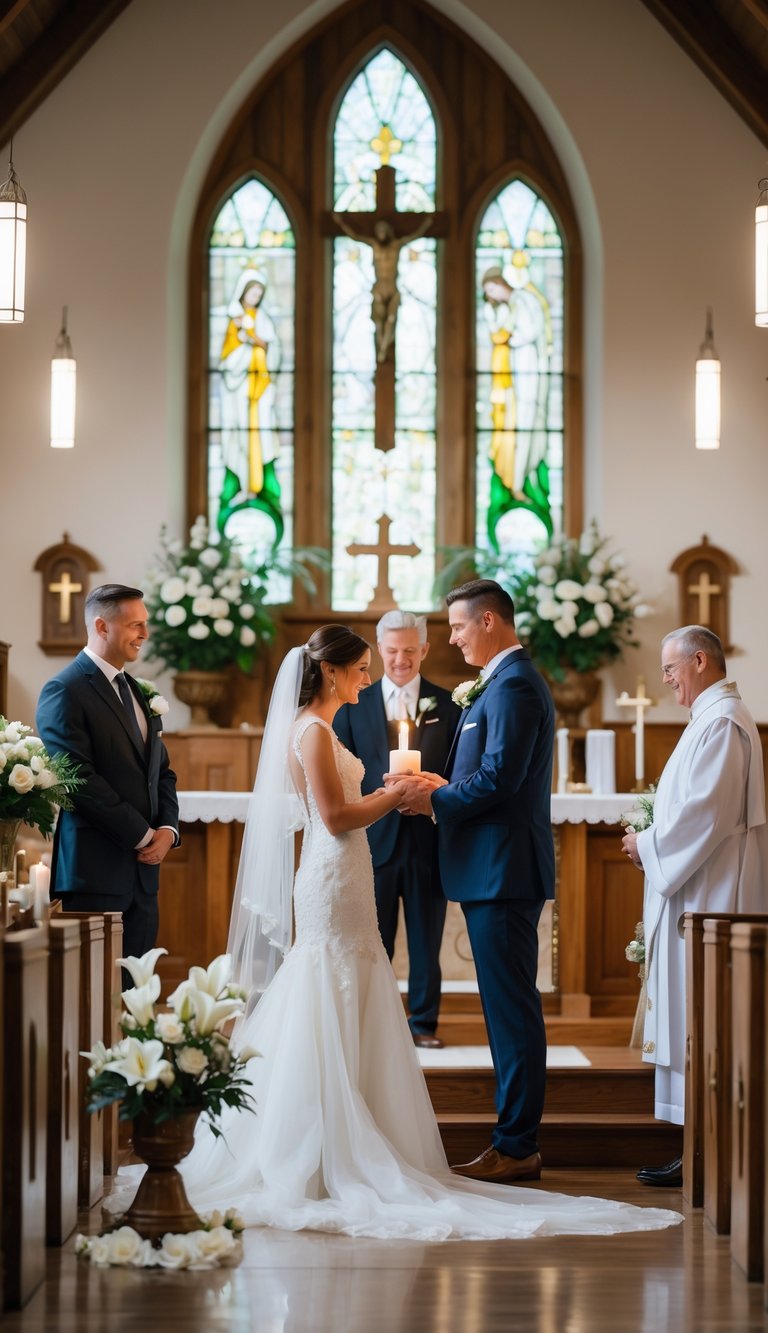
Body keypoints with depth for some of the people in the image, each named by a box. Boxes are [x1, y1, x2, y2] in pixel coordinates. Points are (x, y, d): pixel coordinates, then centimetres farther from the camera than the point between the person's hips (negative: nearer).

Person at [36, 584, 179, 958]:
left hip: (143, 867, 8)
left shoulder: (139, 693, 19)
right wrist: (142, 836, -13)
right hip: (95, 871, -8)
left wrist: (168, 829, 1)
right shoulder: (65, 691, -8)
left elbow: (162, 771, 21)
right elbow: (79, 778, -16)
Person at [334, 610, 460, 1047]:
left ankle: (424, 1023, 17)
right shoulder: (354, 704, 6)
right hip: (373, 839, 0)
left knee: (426, 940, 7)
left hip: (429, 841, 0)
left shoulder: (448, 706, 5)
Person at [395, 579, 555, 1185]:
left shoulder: (513, 686, -15)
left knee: (512, 1007, -7)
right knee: (510, 1006, 12)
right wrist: (444, 787, 8)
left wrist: (436, 800, -9)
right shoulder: (509, 681, 19)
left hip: (503, 872, -11)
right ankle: (517, 1140, 18)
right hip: (498, 869, 11)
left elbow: (498, 778, -22)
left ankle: (516, 1148, -3)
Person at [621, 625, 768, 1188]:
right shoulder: (717, 717, 18)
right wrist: (655, 841, 13)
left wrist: (649, 846, -9)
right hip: (702, 893, 11)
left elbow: (706, 814, -22)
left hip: (711, 897, -11)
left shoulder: (722, 723, -15)